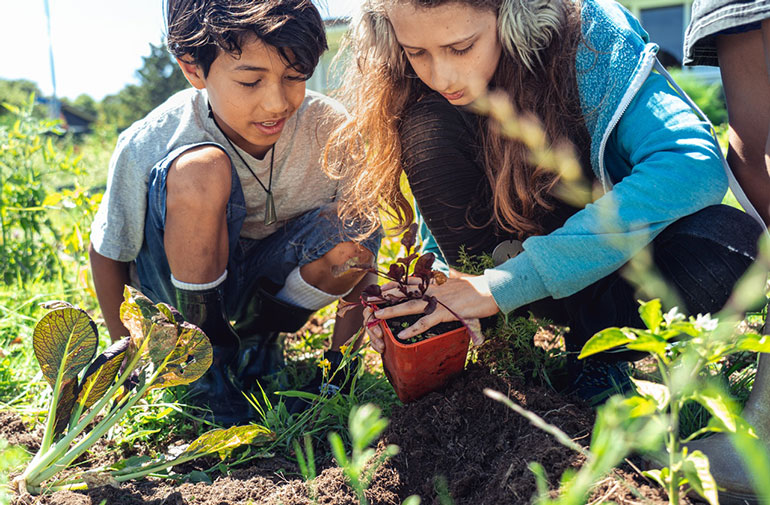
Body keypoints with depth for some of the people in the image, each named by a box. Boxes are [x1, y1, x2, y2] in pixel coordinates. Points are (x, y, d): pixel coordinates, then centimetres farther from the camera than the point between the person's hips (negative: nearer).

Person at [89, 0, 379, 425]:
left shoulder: (331, 131, -21)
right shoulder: (150, 144, -25)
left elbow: (360, 253, -10)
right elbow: (106, 252, -9)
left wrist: (341, 358, -12)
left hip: (264, 282, 2)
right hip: (181, 280, -2)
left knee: (346, 237, -30)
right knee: (201, 171, -32)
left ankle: (257, 340, 1)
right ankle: (204, 362, -11)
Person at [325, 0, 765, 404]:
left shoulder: (589, 36, -22)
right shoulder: (424, 92, -11)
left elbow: (696, 163, -36)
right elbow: (439, 228, 0)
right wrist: (420, 290, -25)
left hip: (615, 255, -1)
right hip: (515, 247, 2)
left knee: (728, 243, -36)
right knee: (427, 129, -22)